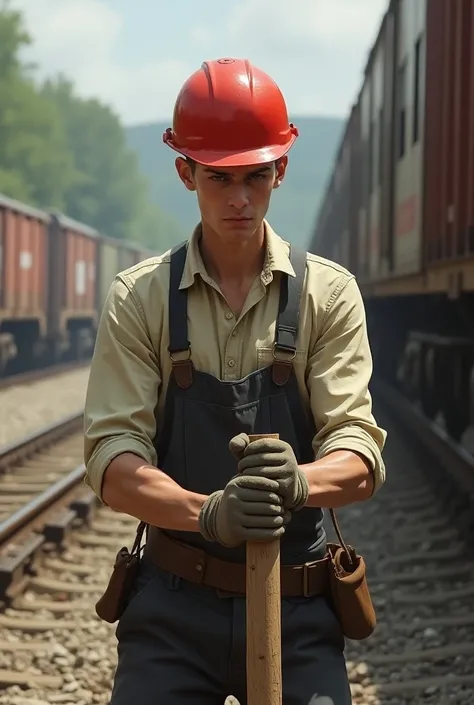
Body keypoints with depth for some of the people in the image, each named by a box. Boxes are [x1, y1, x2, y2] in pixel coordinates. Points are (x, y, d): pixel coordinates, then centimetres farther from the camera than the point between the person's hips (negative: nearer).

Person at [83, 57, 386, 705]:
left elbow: (360, 458, -6)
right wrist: (208, 512, -27)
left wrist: (297, 481, -30)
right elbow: (112, 459, -8)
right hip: (173, 605, 0)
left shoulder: (328, 293, 1)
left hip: (297, 608, 0)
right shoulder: (139, 297, 1)